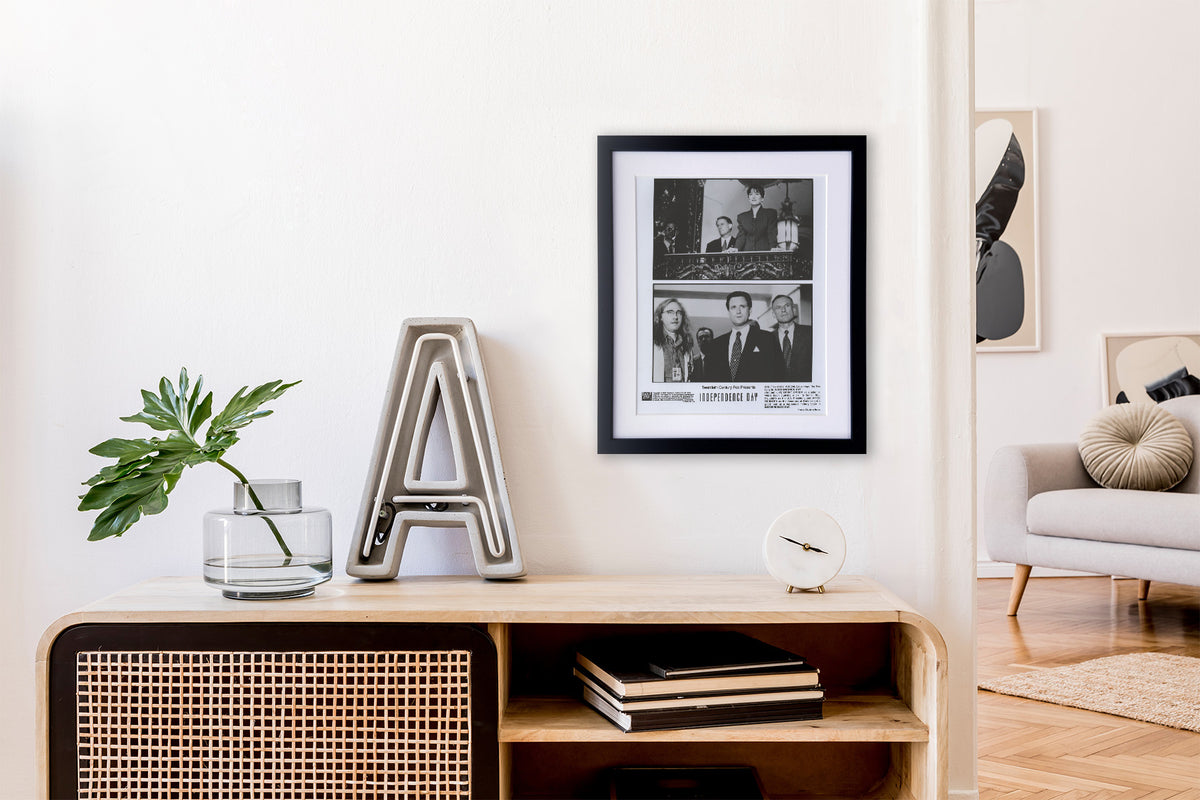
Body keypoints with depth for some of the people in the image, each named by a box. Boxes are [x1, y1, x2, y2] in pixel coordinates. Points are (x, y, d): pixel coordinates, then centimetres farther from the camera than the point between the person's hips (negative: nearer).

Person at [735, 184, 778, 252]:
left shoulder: (770, 213, 10)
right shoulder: (742, 217, 18)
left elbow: (772, 233, 0)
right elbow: (741, 236, 8)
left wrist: (773, 248, -19)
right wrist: (736, 250, -11)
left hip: (764, 251, -2)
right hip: (747, 252, 2)